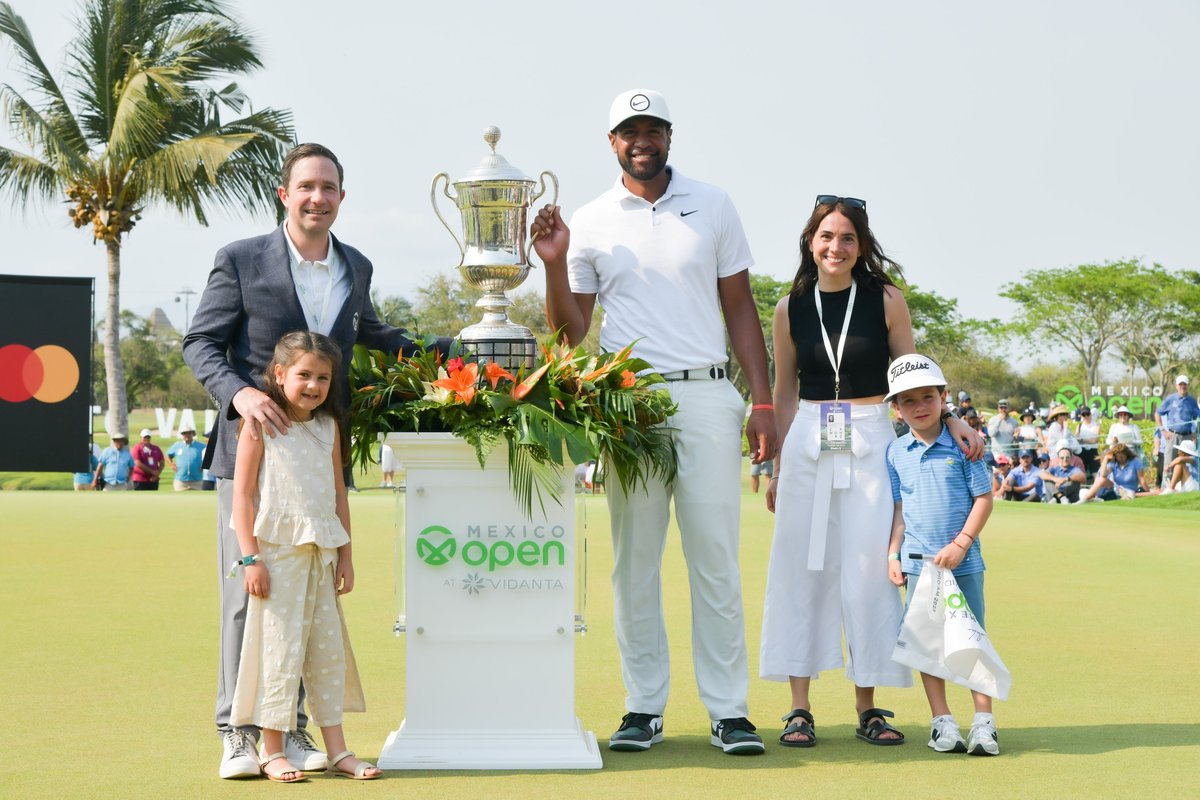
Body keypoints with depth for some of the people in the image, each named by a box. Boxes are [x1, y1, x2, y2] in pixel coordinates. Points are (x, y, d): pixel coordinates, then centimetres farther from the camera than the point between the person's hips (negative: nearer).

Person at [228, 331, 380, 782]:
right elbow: (242, 494, -8)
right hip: (277, 552, -5)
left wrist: (345, 556, 13)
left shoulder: (328, 426, 11)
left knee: (329, 650, 8)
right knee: (281, 649, -4)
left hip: (322, 554, 6)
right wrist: (250, 558, -14)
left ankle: (337, 751, 14)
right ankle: (272, 753, 6)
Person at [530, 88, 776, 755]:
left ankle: (729, 710, 2)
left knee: (716, 556, -2)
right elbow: (570, 332, 8)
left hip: (706, 398, 0)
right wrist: (554, 267, -9)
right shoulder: (589, 223, 8)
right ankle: (643, 707, 10)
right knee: (634, 561, 3)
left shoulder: (712, 206, 9)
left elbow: (739, 307, 10)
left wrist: (762, 401, 3)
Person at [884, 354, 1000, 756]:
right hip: (917, 564, 2)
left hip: (963, 562, -2)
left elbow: (984, 498, -3)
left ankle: (984, 721, 6)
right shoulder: (896, 452, 6)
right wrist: (893, 554, 1)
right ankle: (942, 721, 12)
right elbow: (898, 508, 9)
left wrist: (960, 544, -12)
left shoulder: (962, 446, -2)